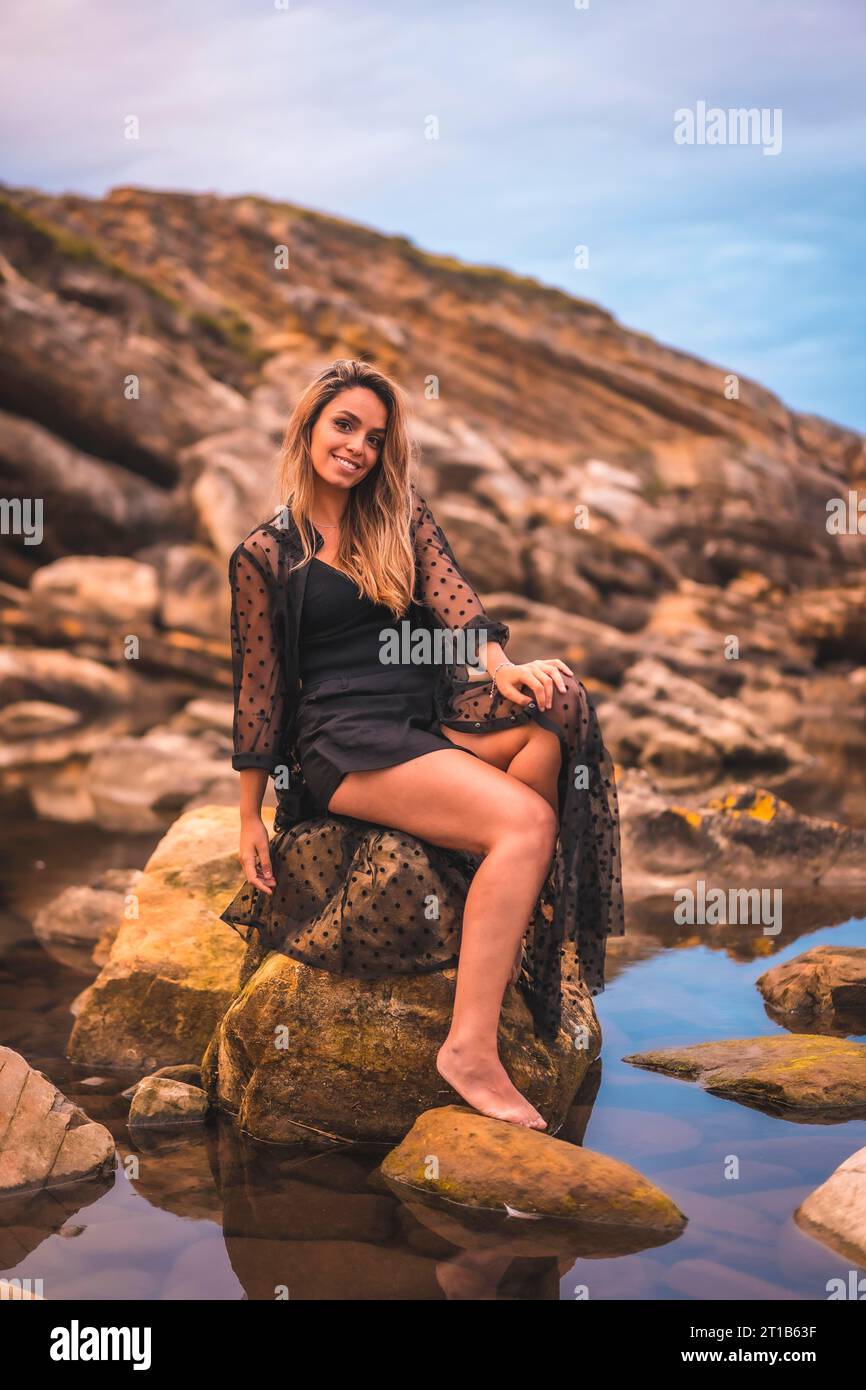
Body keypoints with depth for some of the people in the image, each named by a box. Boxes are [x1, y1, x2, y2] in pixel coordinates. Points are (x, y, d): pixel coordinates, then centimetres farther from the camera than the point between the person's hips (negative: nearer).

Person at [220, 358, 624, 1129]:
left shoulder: (403, 516, 16)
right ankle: (471, 1049, -29)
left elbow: (452, 596, 0)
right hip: (344, 740, -4)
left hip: (430, 716, 5)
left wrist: (502, 667, -22)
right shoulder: (264, 556, 6)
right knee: (525, 821, -29)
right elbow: (258, 689, 6)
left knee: (555, 707, -29)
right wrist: (250, 820, 6)